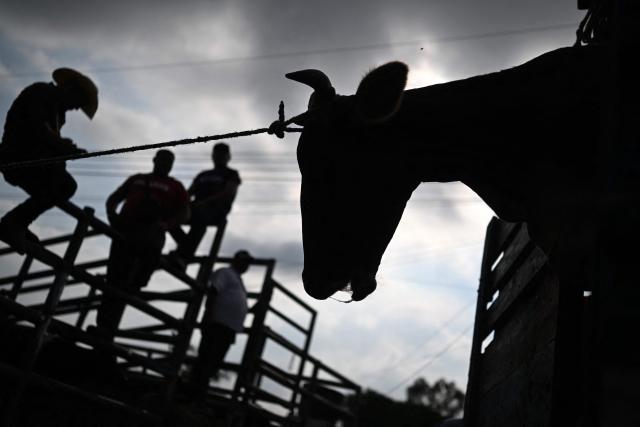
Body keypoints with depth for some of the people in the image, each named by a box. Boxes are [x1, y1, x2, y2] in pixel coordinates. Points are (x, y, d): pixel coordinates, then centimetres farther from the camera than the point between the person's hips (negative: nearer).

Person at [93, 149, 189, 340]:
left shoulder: (175, 186, 19)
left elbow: (184, 213, 6)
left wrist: (166, 224, -14)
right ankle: (104, 325, -8)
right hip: (125, 228, 3)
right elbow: (113, 199, 26)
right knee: (114, 278, -6)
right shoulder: (137, 179, 28)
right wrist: (111, 214, 3)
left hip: (151, 232, -3)